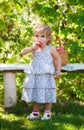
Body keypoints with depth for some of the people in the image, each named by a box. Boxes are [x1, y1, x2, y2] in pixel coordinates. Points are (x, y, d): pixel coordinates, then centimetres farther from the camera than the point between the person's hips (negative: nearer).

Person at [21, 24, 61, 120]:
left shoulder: (51, 49, -6)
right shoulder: (34, 48, 0)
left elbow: (58, 59, 5)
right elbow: (22, 52, -13)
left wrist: (58, 70, -2)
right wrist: (31, 48, -27)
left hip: (46, 76, -3)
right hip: (34, 76, 3)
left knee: (47, 94, 3)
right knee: (35, 94, 11)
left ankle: (47, 112, 17)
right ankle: (35, 112, 23)